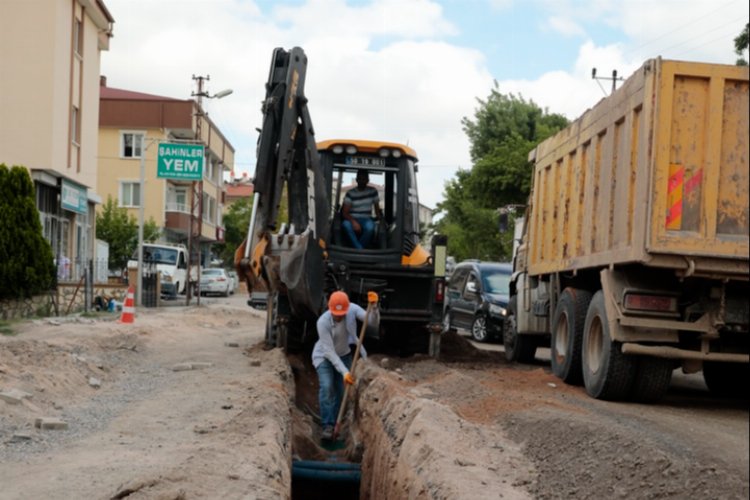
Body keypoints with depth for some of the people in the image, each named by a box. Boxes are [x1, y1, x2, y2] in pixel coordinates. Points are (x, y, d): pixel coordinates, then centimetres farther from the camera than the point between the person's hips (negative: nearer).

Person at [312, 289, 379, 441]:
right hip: (324, 356, -4)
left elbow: (372, 320, -32)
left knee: (340, 391, 2)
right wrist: (344, 372, -36)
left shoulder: (352, 309, -24)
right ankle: (327, 426, -20)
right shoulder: (323, 322, -34)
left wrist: (373, 305, -53)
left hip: (344, 355, 4)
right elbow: (329, 351, -31)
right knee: (326, 387, -22)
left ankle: (333, 424, 15)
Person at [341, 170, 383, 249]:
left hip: (366, 220, 1)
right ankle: (360, 250, -36)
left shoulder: (372, 191, 6)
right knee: (346, 224, -38)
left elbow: (377, 209, 12)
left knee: (370, 225, -38)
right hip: (352, 219, -1)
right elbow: (345, 212, -7)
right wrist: (353, 221, -26)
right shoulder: (350, 193, -1)